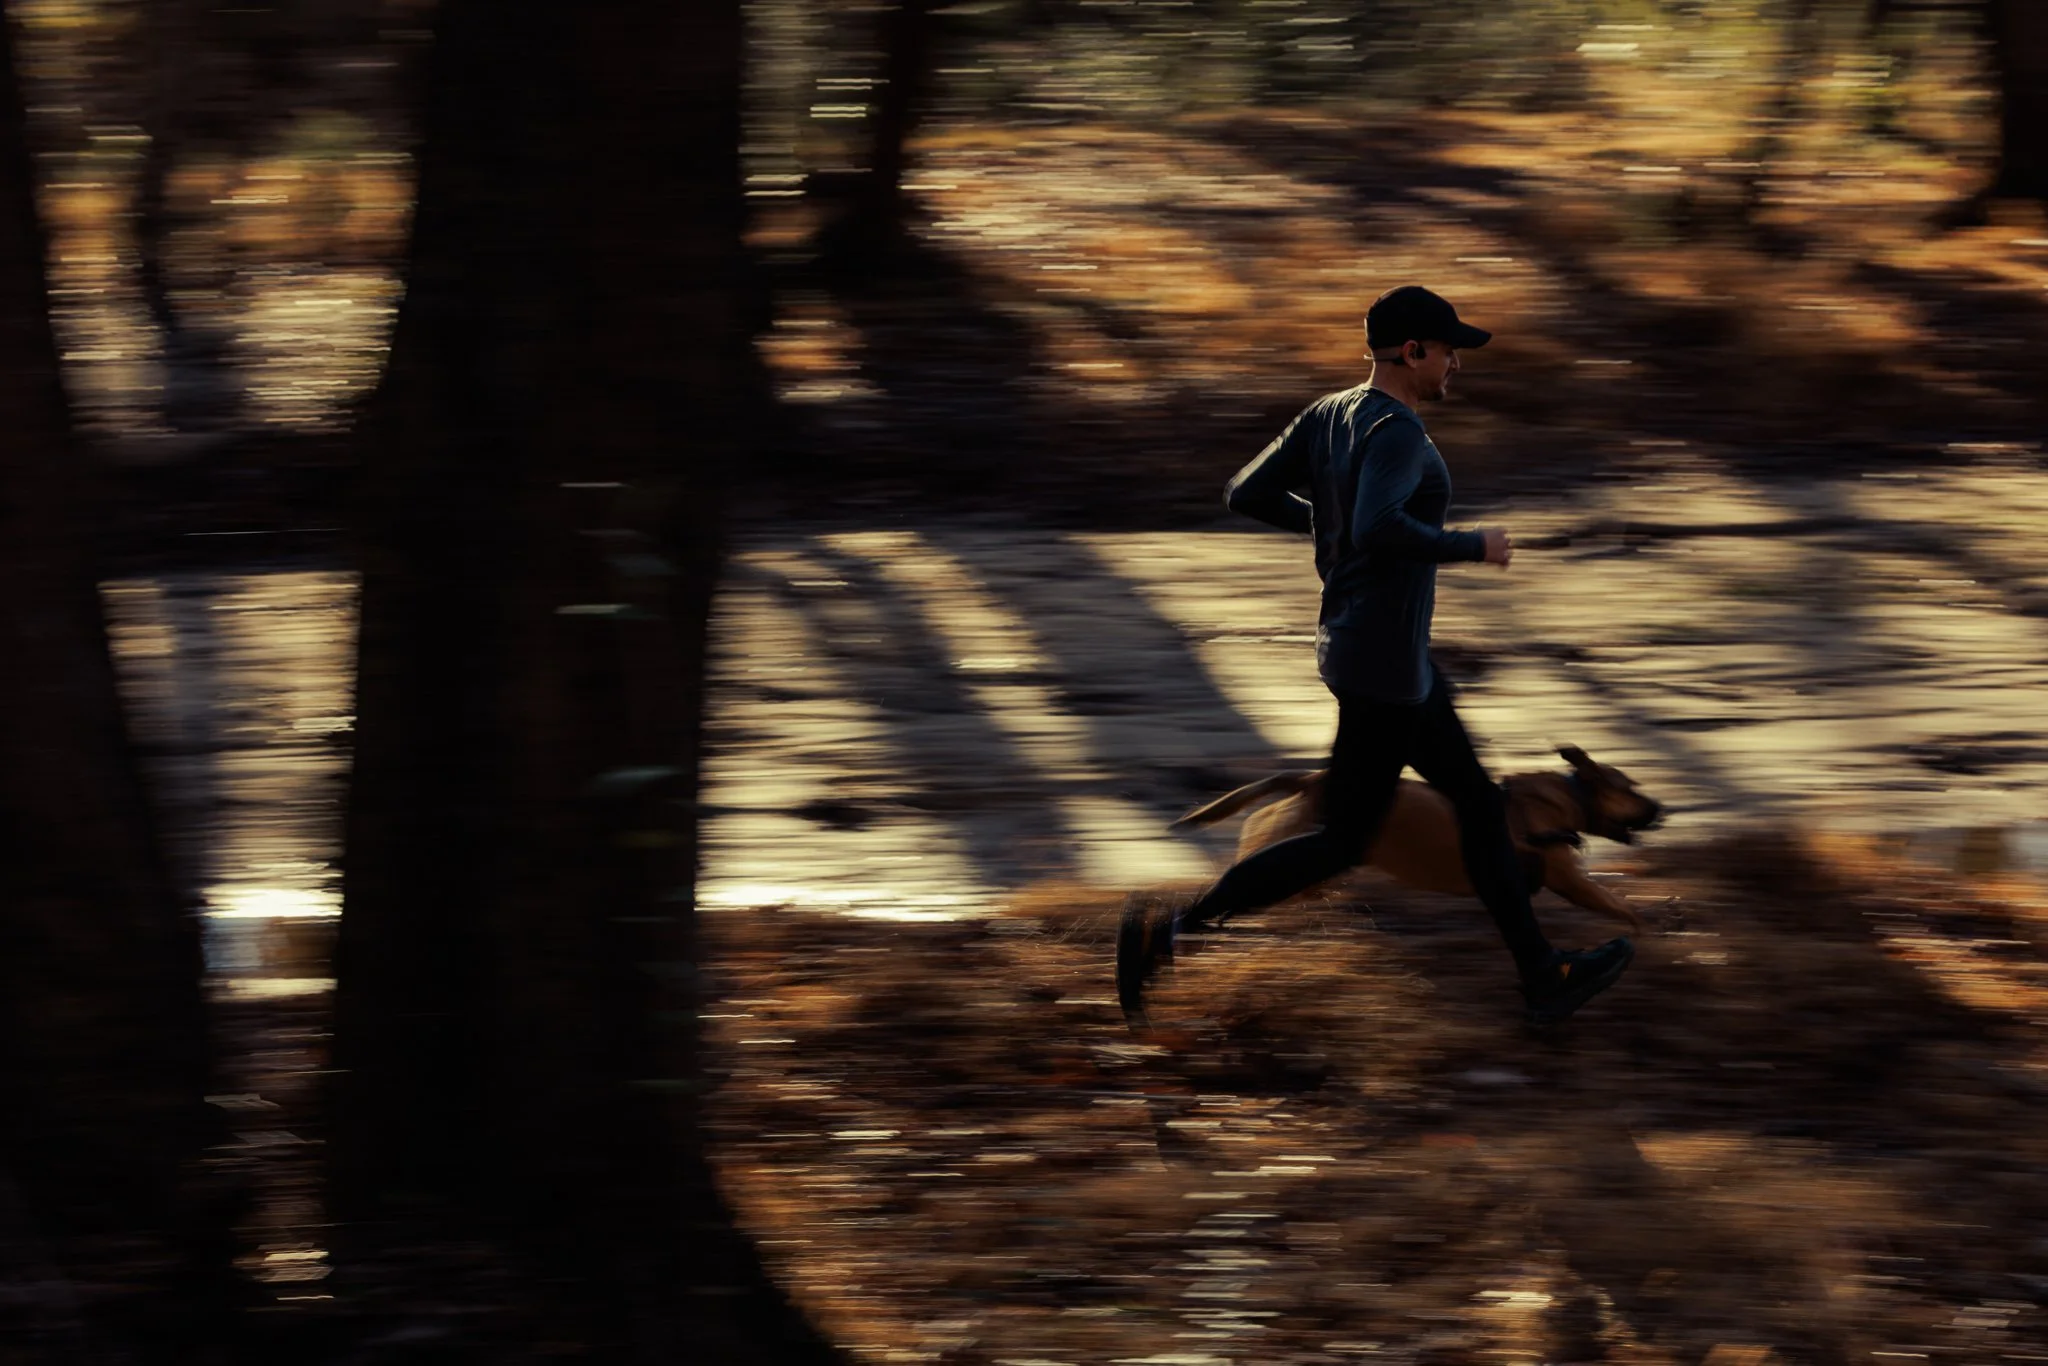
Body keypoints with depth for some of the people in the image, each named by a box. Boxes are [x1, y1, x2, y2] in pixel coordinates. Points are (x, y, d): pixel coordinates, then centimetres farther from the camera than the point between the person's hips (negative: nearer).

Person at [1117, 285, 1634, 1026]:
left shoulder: (1330, 415, 5)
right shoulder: (1396, 431, -22)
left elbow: (1246, 495, 6)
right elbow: (1377, 533, -37)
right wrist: (1472, 546, -22)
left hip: (1377, 652, 10)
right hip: (1382, 664, -10)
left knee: (1479, 800, 17)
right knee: (1342, 845, 1)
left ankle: (1544, 978, 25)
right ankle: (1168, 929, 0)